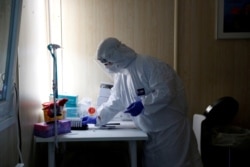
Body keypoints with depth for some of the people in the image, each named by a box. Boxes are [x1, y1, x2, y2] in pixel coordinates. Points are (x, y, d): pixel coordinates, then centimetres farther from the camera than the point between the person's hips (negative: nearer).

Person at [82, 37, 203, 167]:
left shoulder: (148, 64, -18)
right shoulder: (120, 75, 8)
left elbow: (166, 92, -24)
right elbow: (114, 103, 17)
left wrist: (143, 104, -27)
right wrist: (97, 119, 17)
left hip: (170, 128, -7)